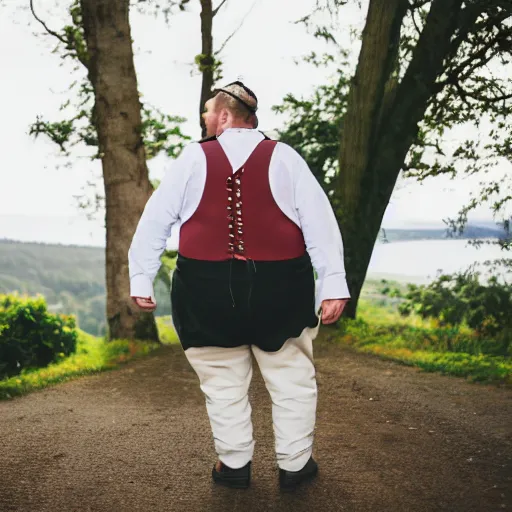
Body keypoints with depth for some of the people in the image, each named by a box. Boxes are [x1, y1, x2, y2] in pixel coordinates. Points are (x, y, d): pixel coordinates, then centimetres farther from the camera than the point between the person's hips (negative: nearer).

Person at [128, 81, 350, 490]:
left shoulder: (193, 158, 2)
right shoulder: (284, 157, 2)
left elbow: (155, 219, 3)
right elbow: (320, 221, -5)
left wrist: (141, 279, 9)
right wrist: (333, 285, -5)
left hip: (209, 289, 0)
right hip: (279, 287, 0)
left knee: (224, 381, 14)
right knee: (291, 378, 14)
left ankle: (234, 465, 26)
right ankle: (295, 464, 23)